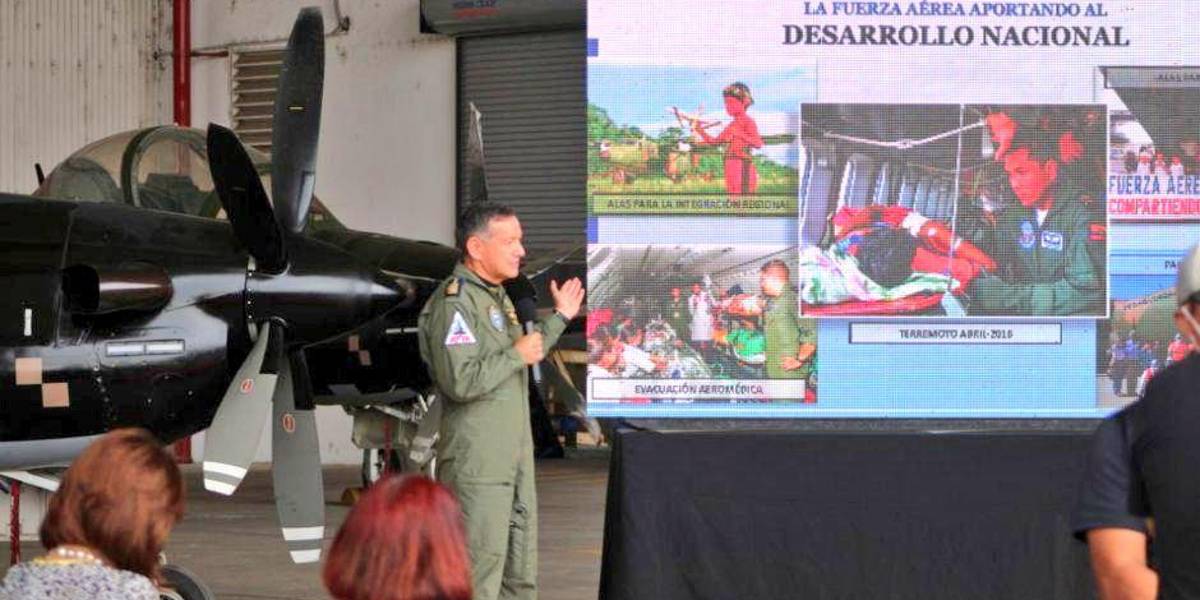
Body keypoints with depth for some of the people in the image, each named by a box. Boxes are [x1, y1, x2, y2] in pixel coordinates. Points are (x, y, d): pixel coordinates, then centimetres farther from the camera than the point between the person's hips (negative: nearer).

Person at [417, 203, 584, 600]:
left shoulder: (496, 296, 17)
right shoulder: (454, 303, -16)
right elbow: (460, 381, -27)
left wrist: (559, 318, 30)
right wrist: (517, 355, -17)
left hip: (513, 456, 10)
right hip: (476, 461, -10)